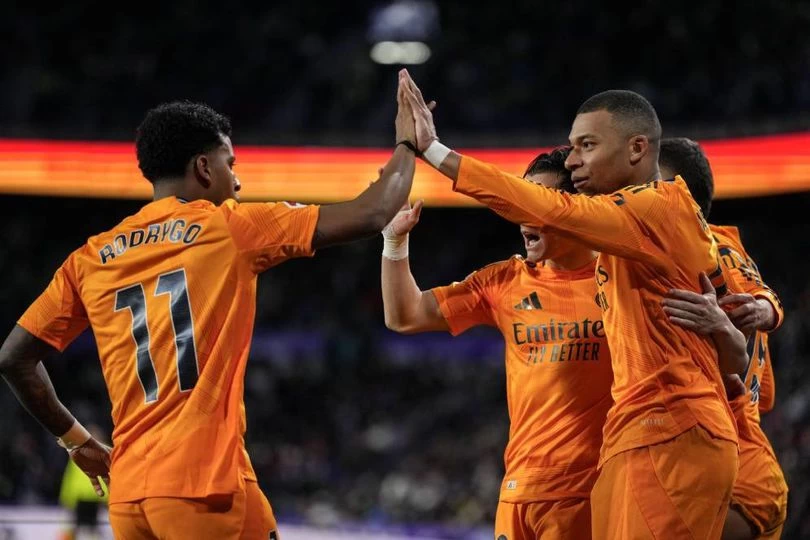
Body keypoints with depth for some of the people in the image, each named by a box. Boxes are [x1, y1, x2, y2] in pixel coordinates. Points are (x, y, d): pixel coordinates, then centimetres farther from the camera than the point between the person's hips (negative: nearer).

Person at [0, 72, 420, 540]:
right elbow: (370, 216, 1)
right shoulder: (230, 228, 1)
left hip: (128, 494, 5)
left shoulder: (91, 259, 14)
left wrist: (76, 439, 26)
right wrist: (407, 143, 18)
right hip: (205, 483, -5)